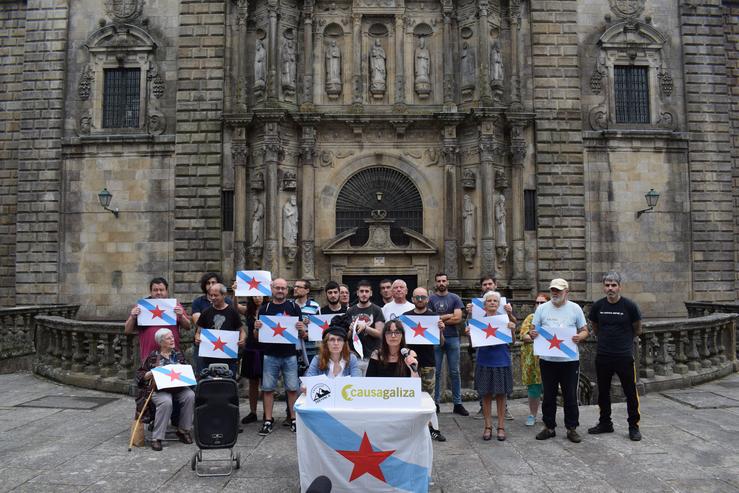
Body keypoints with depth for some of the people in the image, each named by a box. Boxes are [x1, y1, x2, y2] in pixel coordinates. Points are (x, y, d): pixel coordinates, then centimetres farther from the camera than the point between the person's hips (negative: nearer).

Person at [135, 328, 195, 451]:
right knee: (166, 402, -37)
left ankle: (183, 430, -13)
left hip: (178, 387, 3)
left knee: (190, 395, -28)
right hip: (159, 389, -3)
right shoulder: (153, 356, 5)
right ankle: (156, 438, -26)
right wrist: (151, 374, -12)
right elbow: (140, 374, 7)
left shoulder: (178, 354, 16)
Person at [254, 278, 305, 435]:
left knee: (292, 388, 3)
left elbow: (302, 334, 7)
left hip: (290, 355, -1)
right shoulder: (264, 308, 7)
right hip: (270, 355, 1)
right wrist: (256, 328, -11)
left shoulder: (294, 307, 5)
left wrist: (301, 329, -15)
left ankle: (293, 419, 15)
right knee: (268, 388, 4)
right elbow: (257, 335, 10)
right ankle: (268, 421, 14)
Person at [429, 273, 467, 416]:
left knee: (454, 372, 5)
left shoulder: (455, 298, 6)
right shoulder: (431, 299, 5)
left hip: (452, 338, 1)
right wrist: (449, 316, -5)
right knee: (436, 372, 4)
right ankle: (435, 403, 12)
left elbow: (458, 319, -5)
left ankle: (458, 404, 12)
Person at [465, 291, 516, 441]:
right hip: (484, 362, 0)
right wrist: (469, 333, -16)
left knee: (501, 395, 6)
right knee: (486, 395, 6)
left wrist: (512, 330, -20)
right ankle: (488, 426, 16)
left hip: (502, 361, 0)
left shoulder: (504, 318, 2)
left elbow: (512, 341, -1)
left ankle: (501, 427, 16)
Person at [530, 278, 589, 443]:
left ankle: (572, 428, 18)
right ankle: (549, 427, 21)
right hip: (547, 360, 1)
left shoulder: (575, 309, 2)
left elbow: (584, 331, 5)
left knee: (570, 396, 6)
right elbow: (533, 329, 8)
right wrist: (532, 334, -15)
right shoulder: (542, 308, 5)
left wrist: (580, 337, -17)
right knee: (548, 396, 10)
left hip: (569, 360, -1)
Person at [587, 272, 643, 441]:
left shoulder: (629, 306, -8)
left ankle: (634, 426, 16)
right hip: (603, 356, 3)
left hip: (624, 356, -3)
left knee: (631, 393, 2)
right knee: (603, 392, 13)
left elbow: (637, 330, 7)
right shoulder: (598, 306, 0)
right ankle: (605, 423, 27)